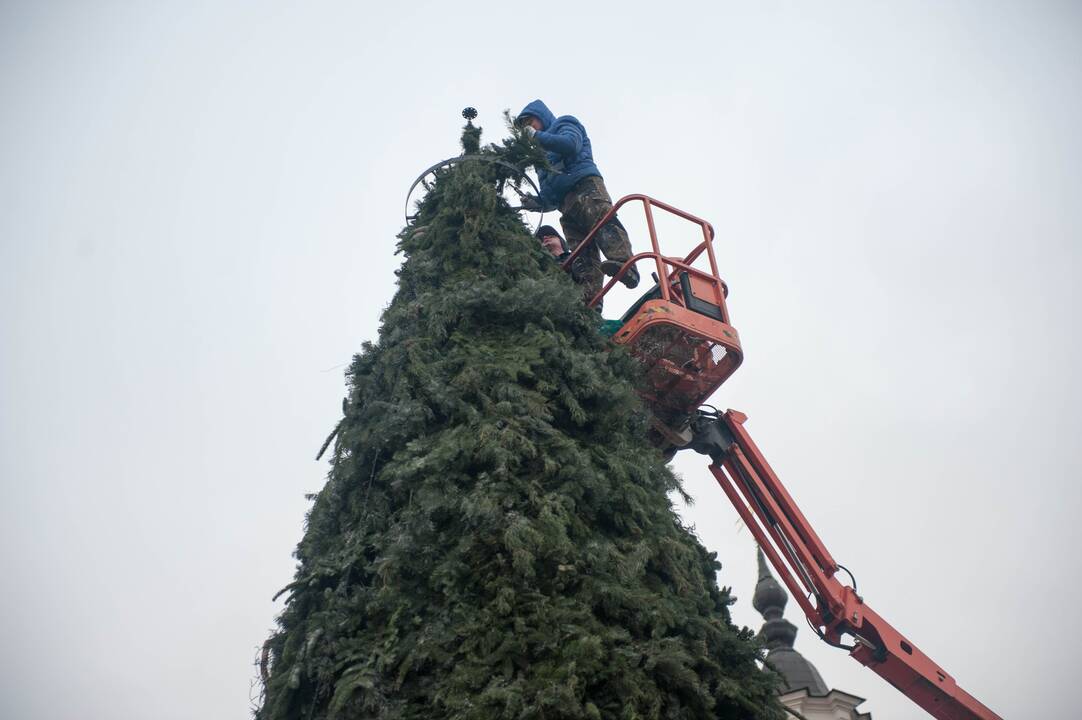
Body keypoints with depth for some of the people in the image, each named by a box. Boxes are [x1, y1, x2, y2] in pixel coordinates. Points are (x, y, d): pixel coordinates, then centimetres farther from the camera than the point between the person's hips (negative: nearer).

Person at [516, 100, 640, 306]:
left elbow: (571, 144, -5)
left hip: (585, 186, -7)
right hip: (566, 203, 7)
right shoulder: (542, 156, 41)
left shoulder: (564, 125, 23)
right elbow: (552, 197, 35)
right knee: (583, 257, -13)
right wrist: (538, 202, 14)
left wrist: (537, 136, 3)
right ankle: (589, 298, -30)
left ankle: (623, 262, -55)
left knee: (603, 221, -34)